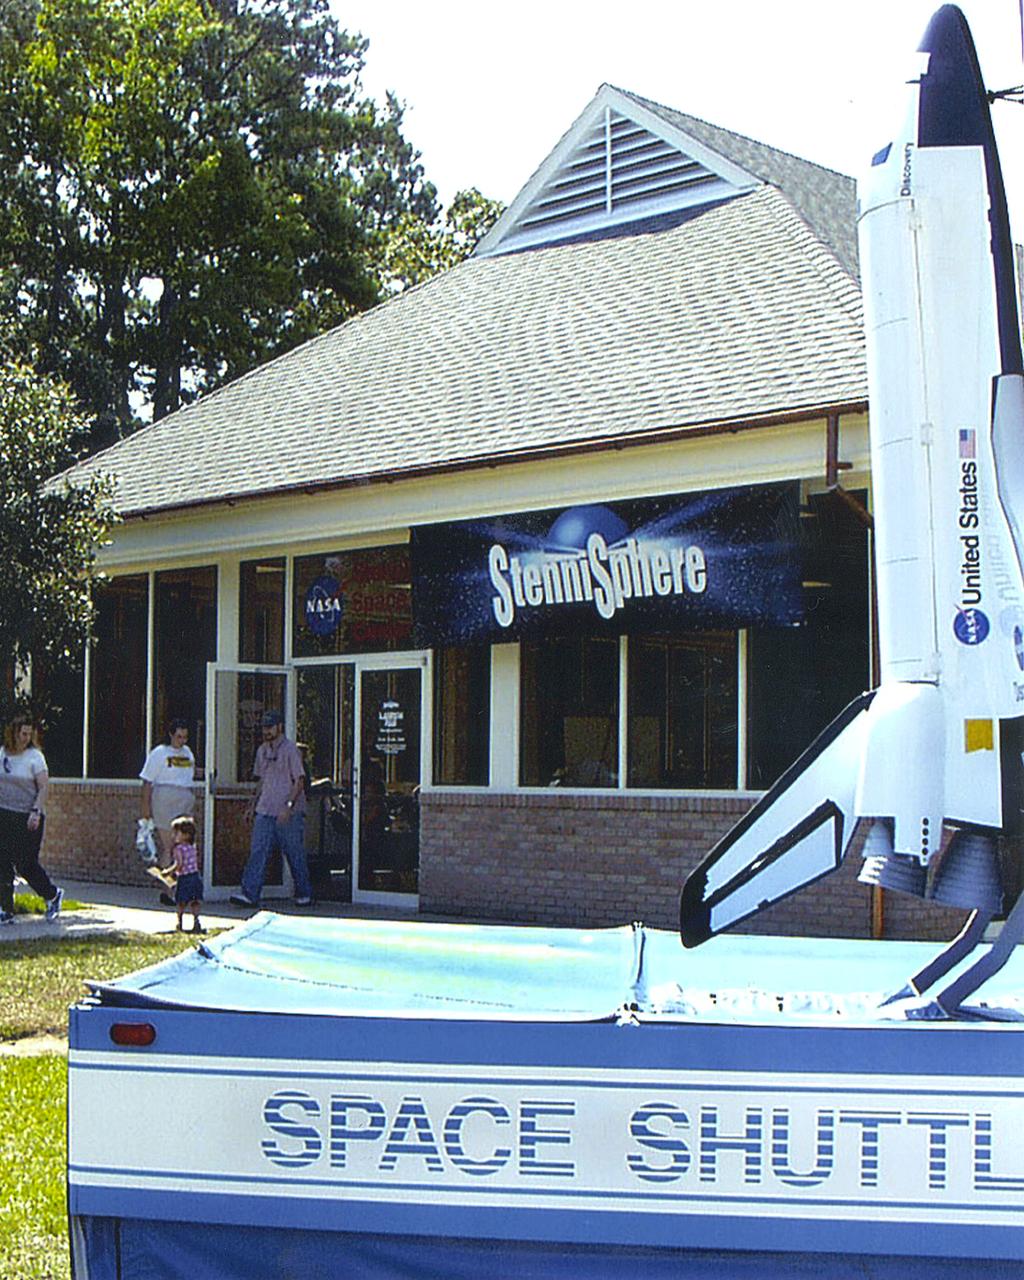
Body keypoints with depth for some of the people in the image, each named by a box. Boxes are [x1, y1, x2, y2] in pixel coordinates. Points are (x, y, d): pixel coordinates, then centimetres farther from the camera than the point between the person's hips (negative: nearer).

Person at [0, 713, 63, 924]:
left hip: (27, 818, -4)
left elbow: (44, 787, -9)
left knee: (26, 863, -4)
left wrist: (36, 812, -19)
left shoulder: (35, 756, -4)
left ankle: (53, 895, 20)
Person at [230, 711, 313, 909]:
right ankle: (249, 894, -7)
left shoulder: (290, 749, -8)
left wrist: (288, 806, -20)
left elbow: (299, 781, -12)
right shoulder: (262, 750, 14)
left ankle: (304, 894, 16)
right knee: (258, 851, -4)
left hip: (289, 813, -6)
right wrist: (253, 805, 20)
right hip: (265, 811, 6)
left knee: (295, 855, 3)